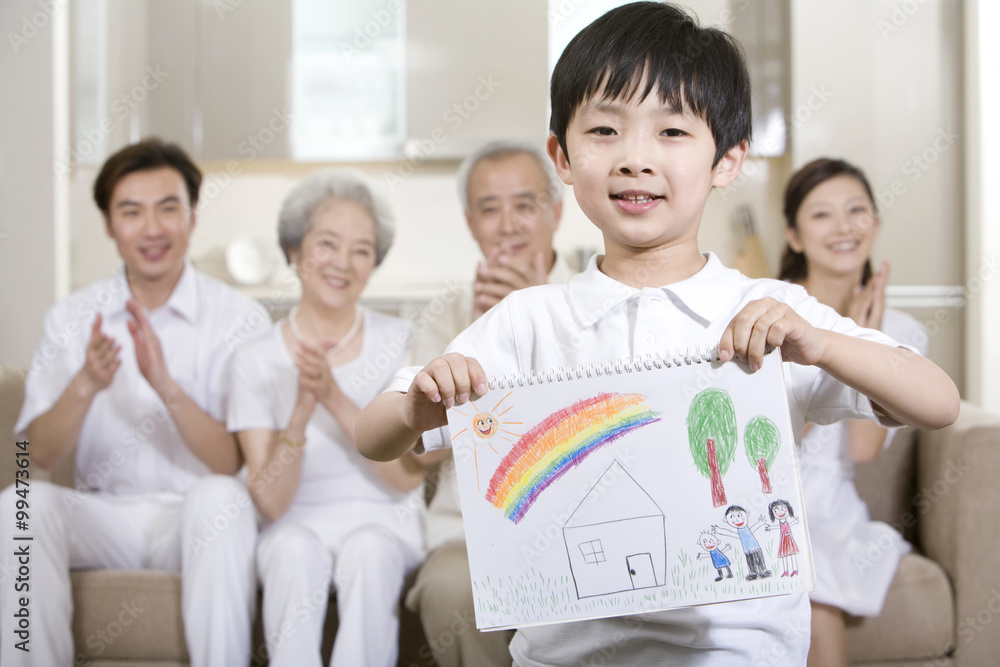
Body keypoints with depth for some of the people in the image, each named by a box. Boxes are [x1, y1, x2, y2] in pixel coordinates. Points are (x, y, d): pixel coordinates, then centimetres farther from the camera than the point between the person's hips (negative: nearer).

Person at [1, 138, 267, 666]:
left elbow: (233, 463, -13)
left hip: (194, 522, -2)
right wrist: (84, 385, -23)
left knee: (220, 497, -34)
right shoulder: (71, 318, 5)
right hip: (102, 516, 2)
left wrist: (167, 385, -30)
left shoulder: (240, 319, -5)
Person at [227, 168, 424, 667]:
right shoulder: (257, 360, -1)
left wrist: (336, 400, -21)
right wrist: (301, 413, -23)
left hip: (381, 521, 0)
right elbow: (271, 505, -7)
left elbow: (408, 477, -10)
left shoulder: (399, 343, 0)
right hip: (298, 526, 0)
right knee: (295, 550, -33)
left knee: (367, 550, -33)